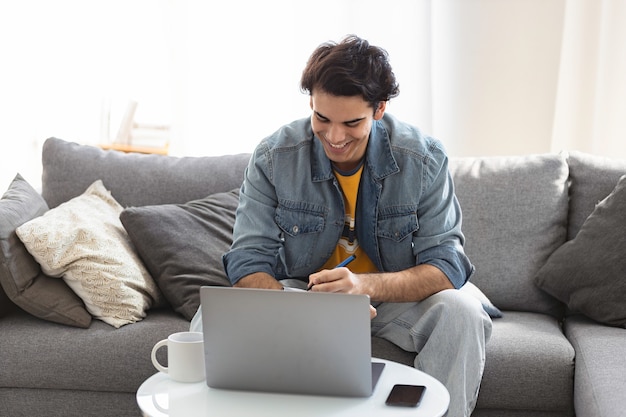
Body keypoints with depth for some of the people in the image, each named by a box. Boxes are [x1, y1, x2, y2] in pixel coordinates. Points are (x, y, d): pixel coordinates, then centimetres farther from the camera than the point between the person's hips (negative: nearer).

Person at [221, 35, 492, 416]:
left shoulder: (424, 159, -15)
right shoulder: (273, 158, -13)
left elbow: (447, 266, -18)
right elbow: (248, 263, -15)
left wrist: (366, 285, -39)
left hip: (397, 298, 0)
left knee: (461, 312, -30)